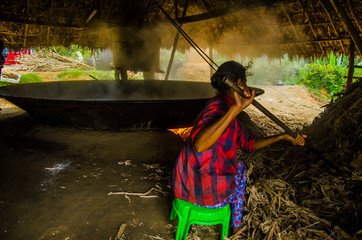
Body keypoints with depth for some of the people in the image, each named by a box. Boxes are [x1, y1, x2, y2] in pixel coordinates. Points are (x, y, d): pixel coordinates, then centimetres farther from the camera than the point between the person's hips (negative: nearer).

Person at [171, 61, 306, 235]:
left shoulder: (226, 107, 6)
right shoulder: (218, 107, -25)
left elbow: (248, 144, 12)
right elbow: (199, 144, -43)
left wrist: (283, 137, 10)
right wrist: (236, 109, -48)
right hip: (207, 194, -9)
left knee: (236, 166, 32)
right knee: (240, 168, 18)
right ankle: (235, 224, 42)